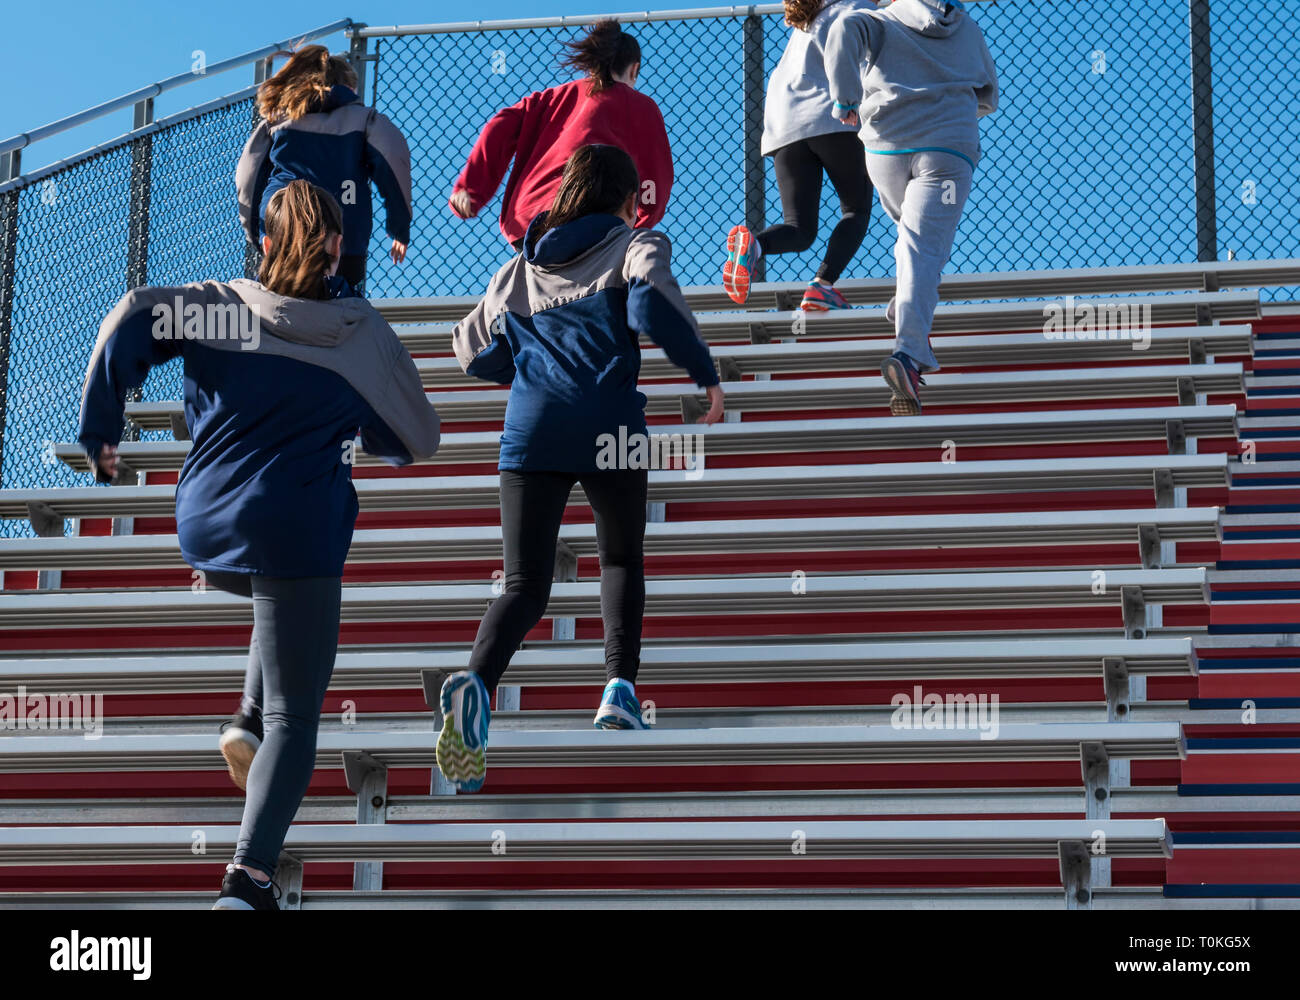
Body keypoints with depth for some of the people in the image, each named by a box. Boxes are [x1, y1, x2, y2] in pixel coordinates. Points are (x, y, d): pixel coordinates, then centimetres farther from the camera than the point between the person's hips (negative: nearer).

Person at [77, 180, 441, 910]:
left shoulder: (220, 308, 3)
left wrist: (100, 428, -3)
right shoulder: (364, 335, 2)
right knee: (294, 720, -2)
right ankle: (250, 874, -19)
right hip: (299, 539, -4)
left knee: (277, 604, 39)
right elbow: (417, 441, 11)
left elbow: (134, 318, -13)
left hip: (206, 534, 4)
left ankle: (252, 719, 25)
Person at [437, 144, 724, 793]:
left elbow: (475, 354, 22)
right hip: (609, 429, -2)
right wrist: (705, 374, -4)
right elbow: (652, 305, -13)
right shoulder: (635, 245, 8)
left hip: (530, 430, 2)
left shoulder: (518, 269, 21)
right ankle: (620, 688, 6)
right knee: (621, 561, 22)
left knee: (525, 586, 0)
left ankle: (476, 681, -28)